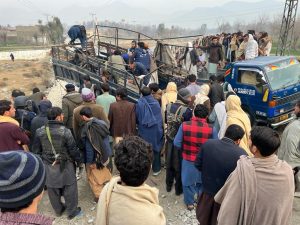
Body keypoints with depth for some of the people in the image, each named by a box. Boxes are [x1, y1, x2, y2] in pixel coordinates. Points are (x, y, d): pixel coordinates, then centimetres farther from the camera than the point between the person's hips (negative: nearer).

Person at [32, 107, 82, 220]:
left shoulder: (40, 132, -6)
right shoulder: (65, 131, -20)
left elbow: (36, 150, 2)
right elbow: (73, 150, -13)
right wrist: (79, 160, 4)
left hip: (48, 166, 5)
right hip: (64, 165, -4)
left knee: (52, 188, 20)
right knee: (69, 188, 13)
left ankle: (58, 210, 40)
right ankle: (72, 211, 27)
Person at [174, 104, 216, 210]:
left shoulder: (184, 125, -19)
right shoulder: (211, 128, -19)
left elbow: (177, 143, -14)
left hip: (188, 160, 0)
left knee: (188, 182, 22)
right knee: (202, 182, 26)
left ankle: (190, 203, 40)